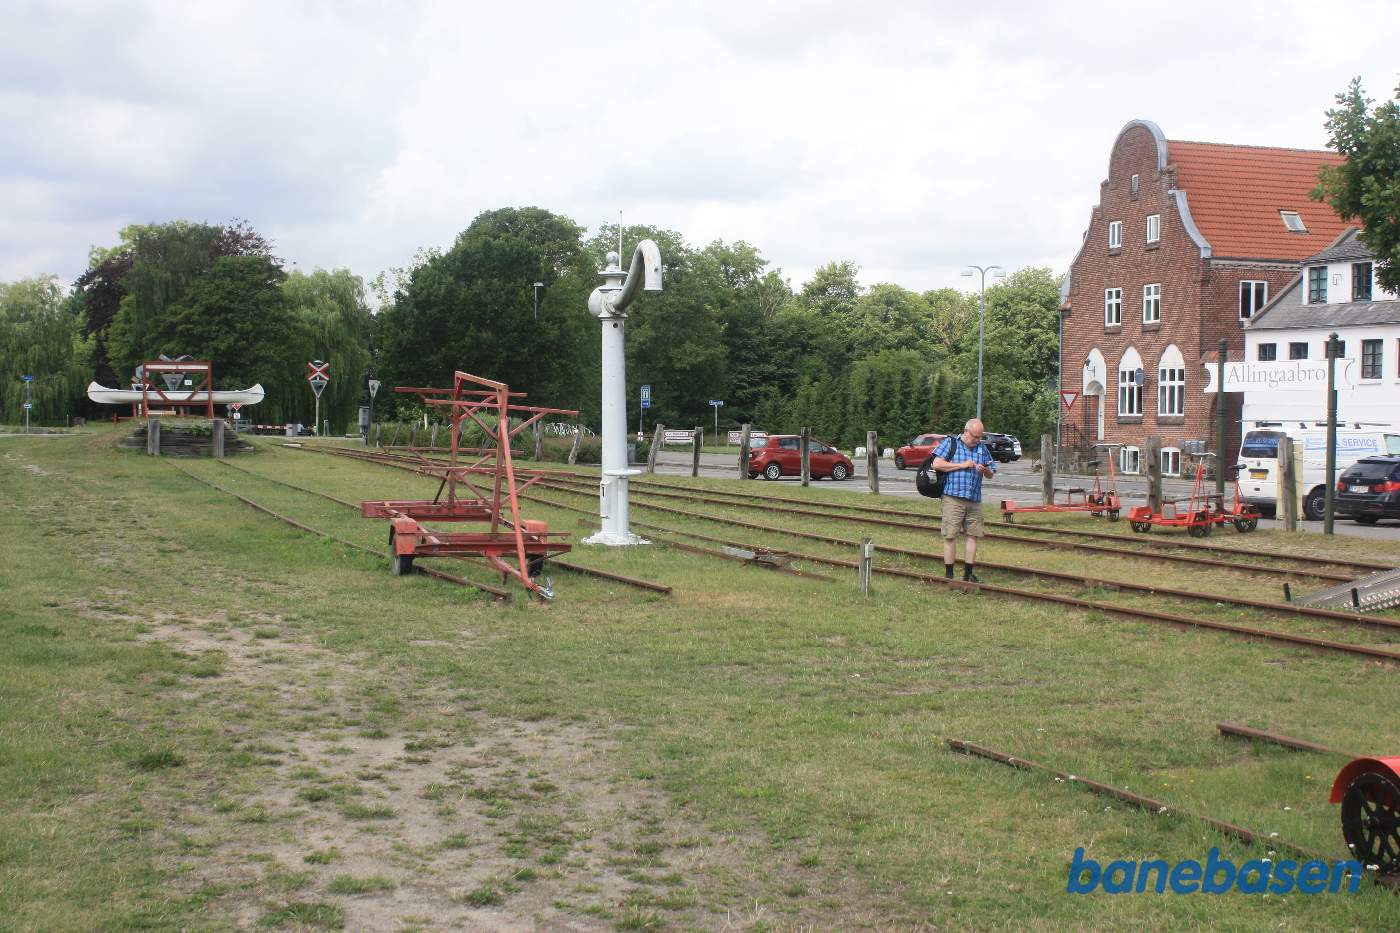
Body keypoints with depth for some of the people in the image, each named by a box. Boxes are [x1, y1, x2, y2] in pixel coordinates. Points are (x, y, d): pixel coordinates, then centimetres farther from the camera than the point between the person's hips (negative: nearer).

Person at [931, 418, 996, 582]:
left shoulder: (982, 448, 15)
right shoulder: (950, 443, 2)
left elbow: (991, 475, 18)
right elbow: (936, 464, -9)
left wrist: (985, 470, -6)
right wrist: (961, 465, -11)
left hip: (975, 500, 5)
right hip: (953, 498, -5)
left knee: (973, 535, 4)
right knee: (950, 536, -4)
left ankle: (968, 574, 12)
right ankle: (948, 575, 3)